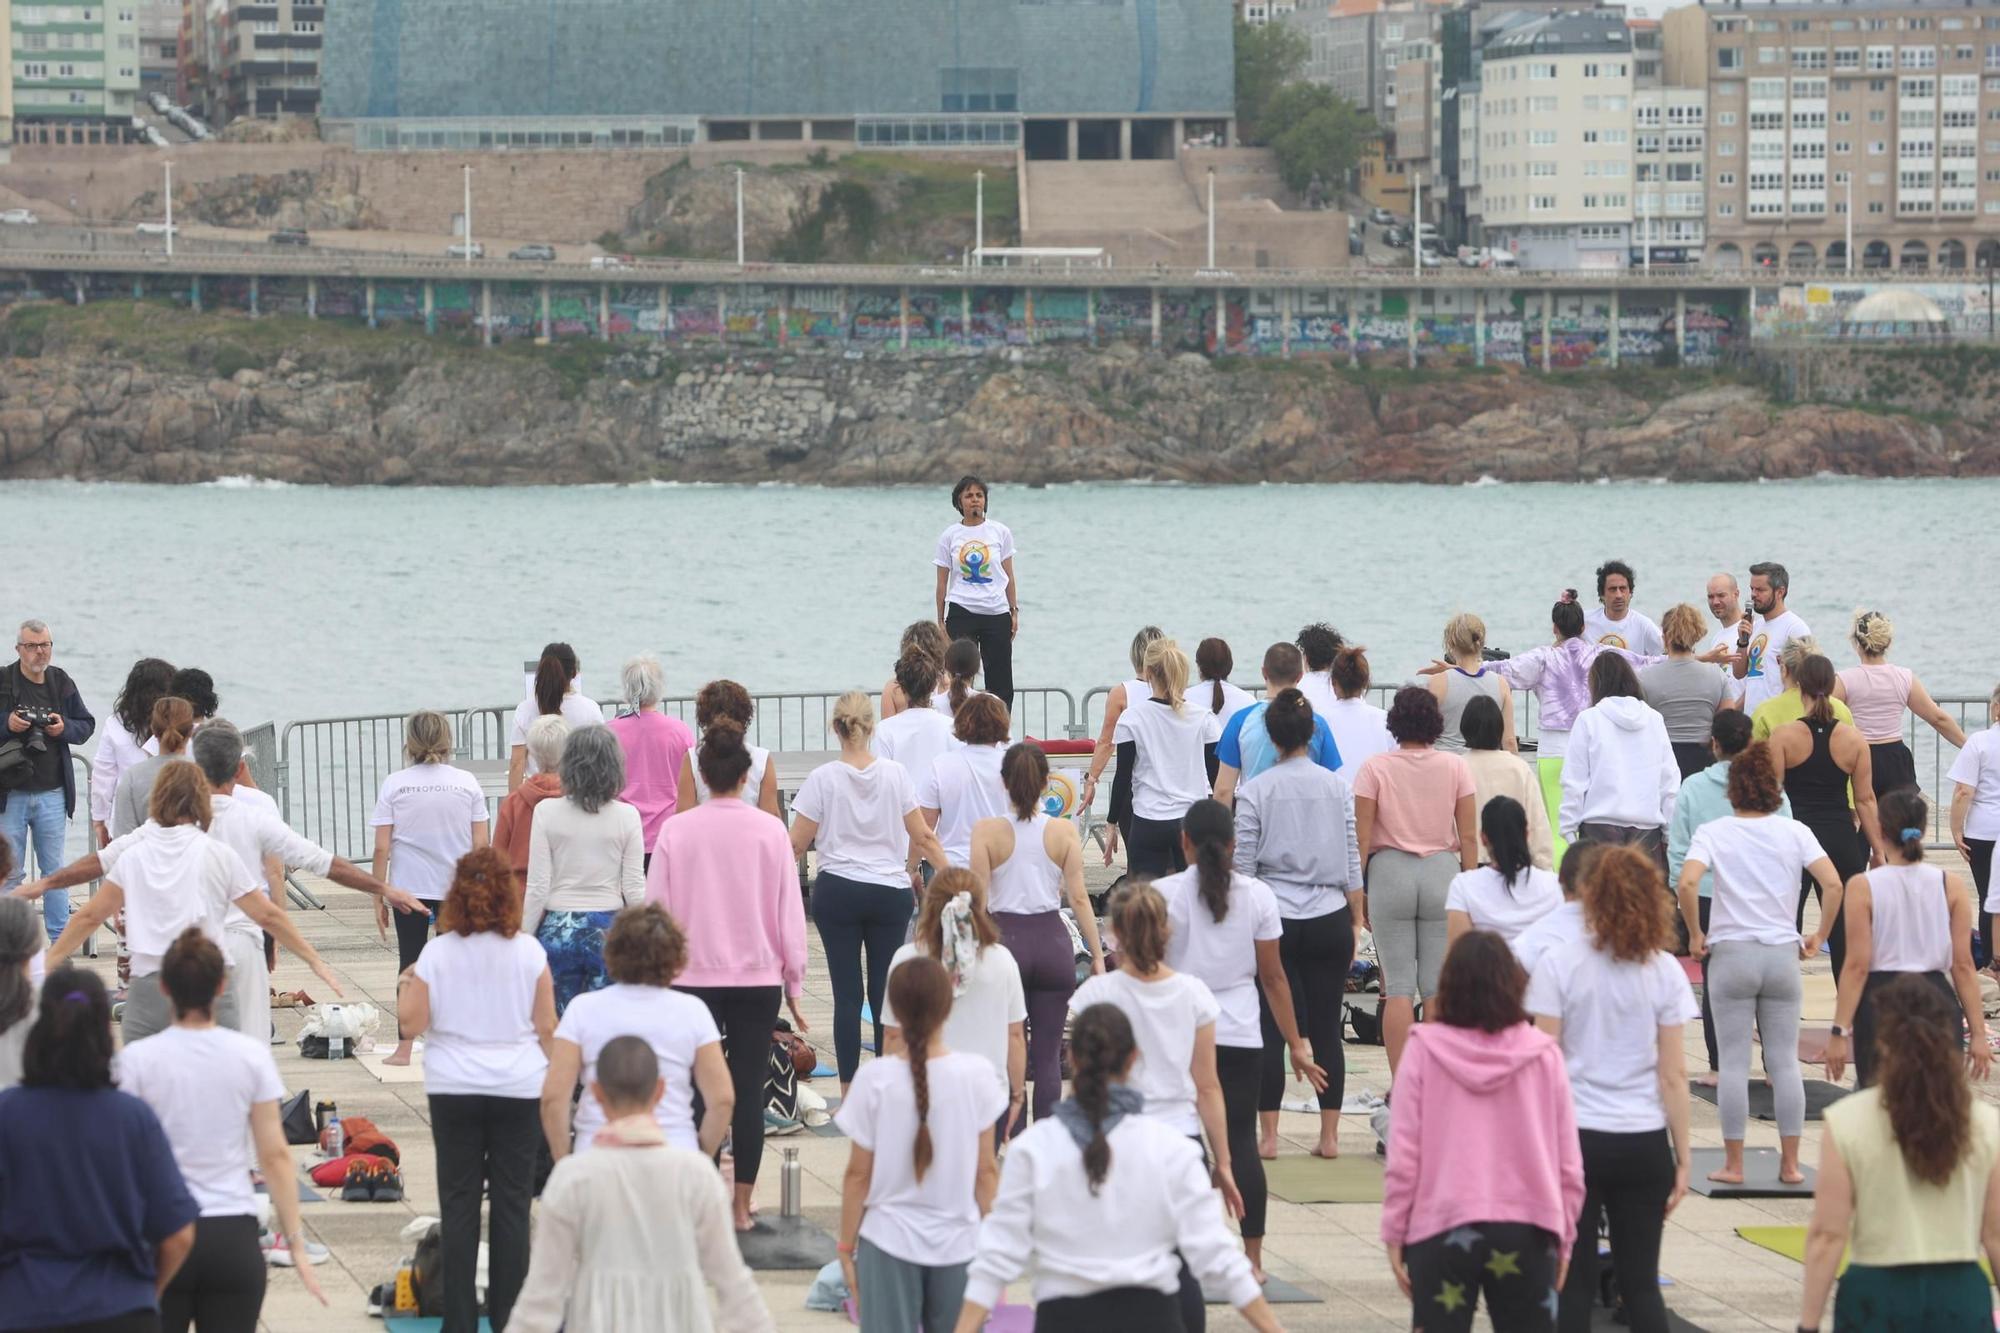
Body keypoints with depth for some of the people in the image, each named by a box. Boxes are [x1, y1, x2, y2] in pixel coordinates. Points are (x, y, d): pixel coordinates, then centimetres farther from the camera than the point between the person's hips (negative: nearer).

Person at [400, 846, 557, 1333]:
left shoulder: (438, 953, -6)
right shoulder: (528, 951, -5)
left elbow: (412, 1023, -5)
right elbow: (546, 1028, -1)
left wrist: (406, 985, 13)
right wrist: (553, 1073, 14)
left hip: (453, 1090, 0)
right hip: (518, 1087, 0)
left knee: (459, 1203, 5)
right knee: (511, 1202, 6)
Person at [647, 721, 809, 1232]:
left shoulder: (675, 831, -5)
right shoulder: (770, 831, -5)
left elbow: (656, 911, 0)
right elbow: (789, 912, 1)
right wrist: (793, 980, 12)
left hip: (693, 978, 0)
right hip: (758, 978, 0)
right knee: (749, 1091, 6)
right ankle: (741, 1205, 8)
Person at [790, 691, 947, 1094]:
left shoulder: (823, 778, -7)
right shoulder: (895, 774, -2)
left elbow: (797, 844, -5)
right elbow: (922, 837, -1)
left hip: (837, 893, -1)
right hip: (889, 893, 2)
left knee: (847, 993, 1)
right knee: (885, 992, 7)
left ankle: (849, 1092, 1)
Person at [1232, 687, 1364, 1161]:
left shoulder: (1255, 791, -6)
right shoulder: (1337, 787, 0)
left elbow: (1243, 865, -4)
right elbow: (1351, 860, 4)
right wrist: (1355, 922, 12)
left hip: (1274, 920, -2)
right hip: (1329, 920, 2)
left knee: (1271, 1028, 4)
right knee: (1326, 1029, 6)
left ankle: (1267, 1135, 4)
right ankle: (1329, 1136, 7)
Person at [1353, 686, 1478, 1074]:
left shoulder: (1375, 769, -3)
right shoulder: (1455, 768, 1)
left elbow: (1361, 838, -4)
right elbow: (1468, 836, 1)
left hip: (1389, 871, -1)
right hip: (1442, 871, 1)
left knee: (1398, 985, 1)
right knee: (1438, 985, 5)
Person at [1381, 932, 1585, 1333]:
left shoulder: (1425, 1050, -5)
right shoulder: (1544, 1055, -1)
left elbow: (1403, 1155, -5)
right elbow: (1569, 1165, 2)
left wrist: (1394, 1233, 4)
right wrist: (1563, 1239, 13)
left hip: (1441, 1229, -1)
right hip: (1527, 1233, 1)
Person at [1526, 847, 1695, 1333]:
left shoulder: (1558, 966, -6)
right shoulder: (1663, 971, -1)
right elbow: (1674, 1076, -1)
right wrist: (1682, 1159, 5)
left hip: (1575, 1137, -2)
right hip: (1643, 1145, 2)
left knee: (1573, 1282, 4)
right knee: (1641, 1282, 7)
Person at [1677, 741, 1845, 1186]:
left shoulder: (1713, 833, -3)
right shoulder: (1794, 832, 2)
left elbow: (1687, 883, -19)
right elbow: (1833, 885, -7)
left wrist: (1695, 934, -6)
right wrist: (1819, 937, 4)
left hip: (1732, 954, -2)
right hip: (1782, 954, 2)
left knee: (1734, 1062, 4)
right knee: (1785, 1061, 8)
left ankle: (1733, 1164, 6)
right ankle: (1790, 1163, 10)